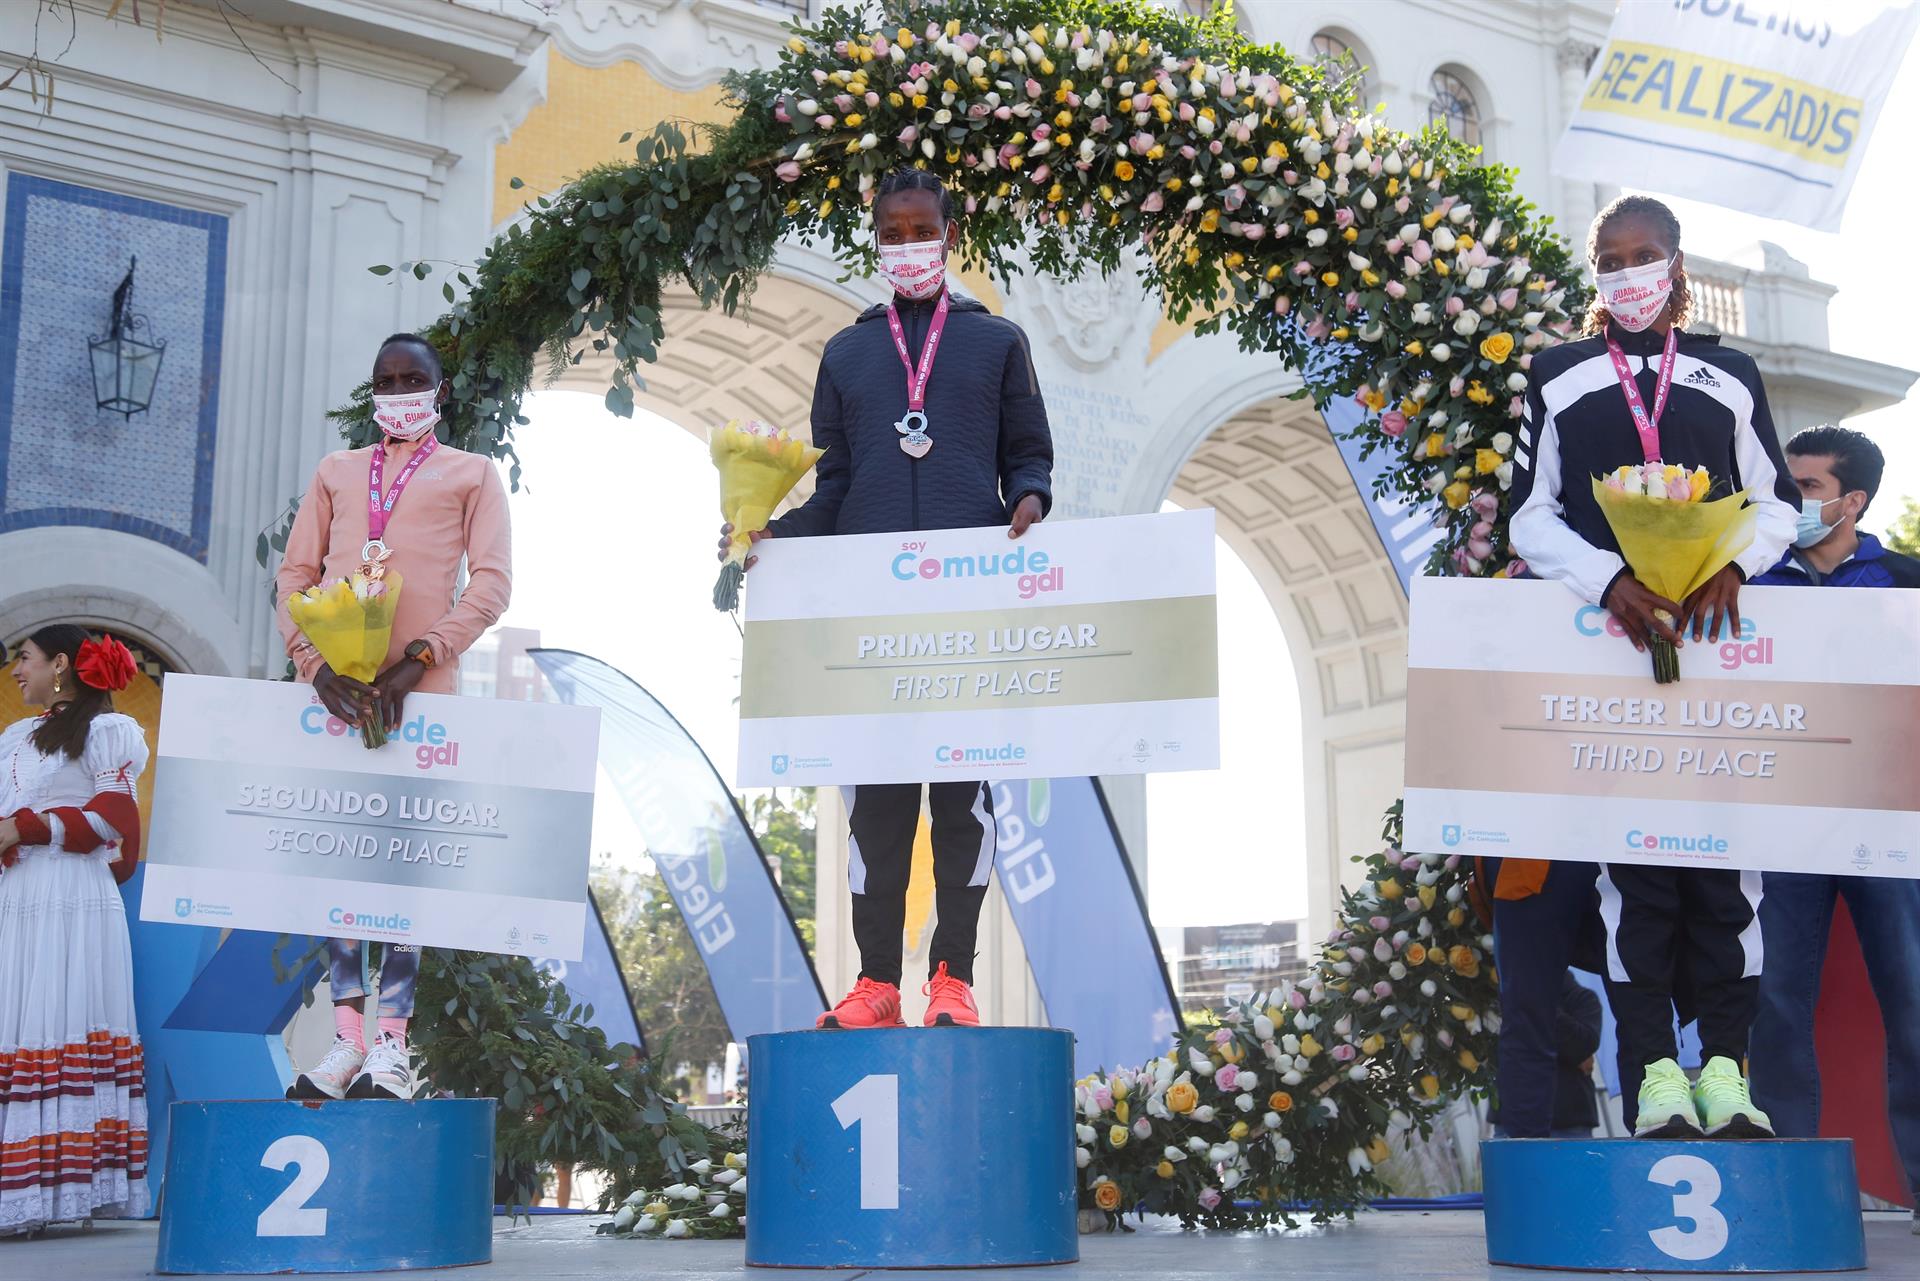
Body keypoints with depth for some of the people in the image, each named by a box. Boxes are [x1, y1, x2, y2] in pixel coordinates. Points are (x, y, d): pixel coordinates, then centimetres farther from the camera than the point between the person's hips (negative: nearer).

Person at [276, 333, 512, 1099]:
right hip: (336, 684, 3)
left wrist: (416, 662, -12)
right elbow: (295, 572, 13)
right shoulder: (336, 473, 23)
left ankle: (392, 1043, -4)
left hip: (420, 689, -3)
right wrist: (315, 661, -5)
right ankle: (348, 1034, 3)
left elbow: (491, 582, 1)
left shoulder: (470, 474, 14)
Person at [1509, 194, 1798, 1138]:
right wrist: (1611, 580, -13)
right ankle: (1654, 1071, -5)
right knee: (1630, 850, -6)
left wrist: (1730, 564, -8)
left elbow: (1778, 501, 14)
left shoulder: (1729, 375, 16)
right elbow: (1531, 517, 5)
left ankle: (1724, 1064, -1)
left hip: (1717, 634, 1)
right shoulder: (1557, 378, 12)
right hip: (1606, 632, -1)